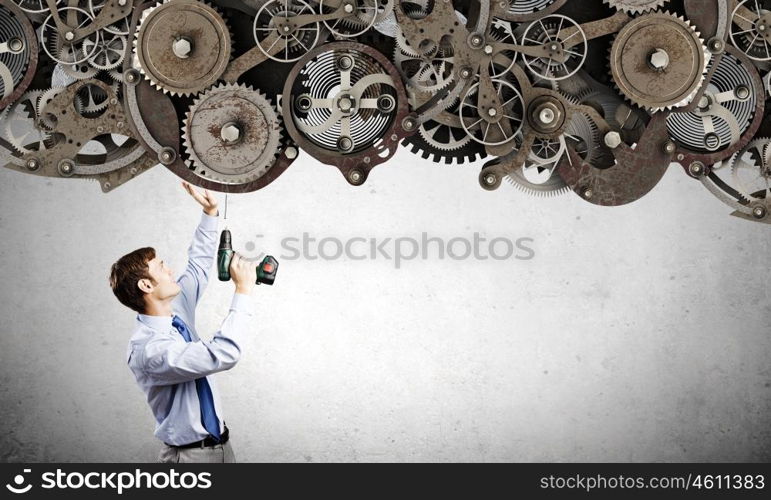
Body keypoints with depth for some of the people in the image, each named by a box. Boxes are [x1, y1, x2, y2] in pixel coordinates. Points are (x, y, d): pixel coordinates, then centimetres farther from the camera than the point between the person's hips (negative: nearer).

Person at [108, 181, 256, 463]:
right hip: (189, 454, -8)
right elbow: (223, 354, -35)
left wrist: (210, 212, 10)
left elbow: (198, 267, 16)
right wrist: (243, 290, -28)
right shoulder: (149, 351, -27)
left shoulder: (176, 311, 0)